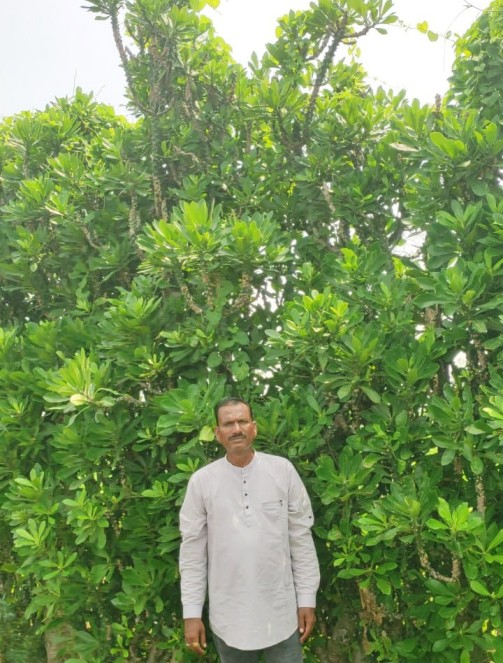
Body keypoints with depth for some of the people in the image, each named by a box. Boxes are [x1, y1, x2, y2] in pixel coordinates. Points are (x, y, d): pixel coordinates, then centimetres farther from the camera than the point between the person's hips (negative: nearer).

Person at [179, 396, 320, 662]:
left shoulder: (283, 470, -4)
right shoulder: (201, 481, -5)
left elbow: (301, 538, 0)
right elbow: (192, 549, -1)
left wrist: (307, 599, 0)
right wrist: (192, 612, -3)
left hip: (281, 613, 0)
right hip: (228, 617, 0)